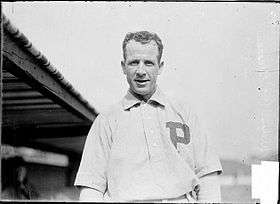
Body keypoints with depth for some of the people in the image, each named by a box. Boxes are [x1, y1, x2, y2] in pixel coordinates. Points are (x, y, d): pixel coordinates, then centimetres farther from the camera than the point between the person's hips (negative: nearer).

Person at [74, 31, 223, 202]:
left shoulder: (184, 113, 18)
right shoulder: (106, 120, 14)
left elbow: (207, 177, 11)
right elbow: (91, 186, 7)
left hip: (181, 199, 1)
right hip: (124, 199, -1)